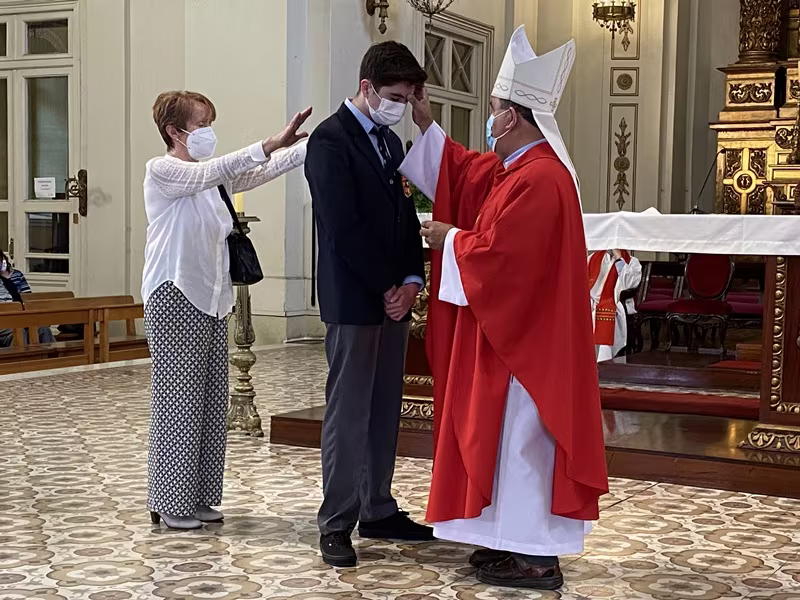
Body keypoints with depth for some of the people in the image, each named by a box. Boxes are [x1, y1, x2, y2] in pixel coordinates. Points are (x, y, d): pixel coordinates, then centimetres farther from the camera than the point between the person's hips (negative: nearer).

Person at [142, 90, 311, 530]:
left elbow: (261, 172, 4)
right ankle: (169, 502, 6)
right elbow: (216, 171, -25)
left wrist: (311, 147, -10)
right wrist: (271, 144, -33)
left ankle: (199, 496, 18)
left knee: (211, 399, 9)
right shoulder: (161, 170, -9)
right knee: (178, 400, -4)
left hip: (210, 298, 8)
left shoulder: (209, 177, 14)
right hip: (174, 299, -8)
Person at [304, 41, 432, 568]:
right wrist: (389, 286, -12)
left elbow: (406, 217, 15)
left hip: (394, 296, 8)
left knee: (385, 410, 11)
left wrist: (411, 280, -1)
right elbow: (344, 229, -17)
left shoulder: (391, 142, 16)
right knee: (349, 414, -3)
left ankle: (379, 511, 21)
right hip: (354, 300, -8)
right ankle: (337, 523, 6)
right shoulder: (331, 140, -10)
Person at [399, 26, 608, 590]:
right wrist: (427, 126, 22)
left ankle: (536, 558, 7)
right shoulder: (511, 167, 10)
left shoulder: (539, 179, -22)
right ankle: (519, 540, 26)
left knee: (522, 436, -3)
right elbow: (463, 172, 26)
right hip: (510, 327, 10)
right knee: (508, 434, 16)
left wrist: (449, 238, -9)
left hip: (526, 334, -10)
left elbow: (495, 252, -25)